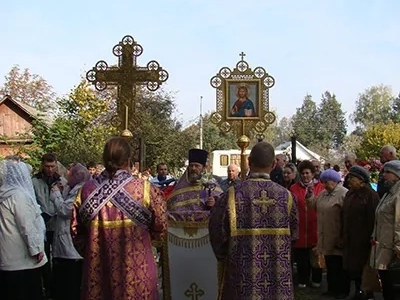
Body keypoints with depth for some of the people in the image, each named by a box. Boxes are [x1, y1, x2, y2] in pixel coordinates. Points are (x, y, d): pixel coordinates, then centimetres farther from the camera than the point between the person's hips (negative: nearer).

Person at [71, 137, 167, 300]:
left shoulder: (87, 190, -5)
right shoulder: (145, 189, -13)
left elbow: (76, 230, 6)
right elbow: (160, 227, -2)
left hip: (98, 268, 3)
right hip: (136, 270, -2)